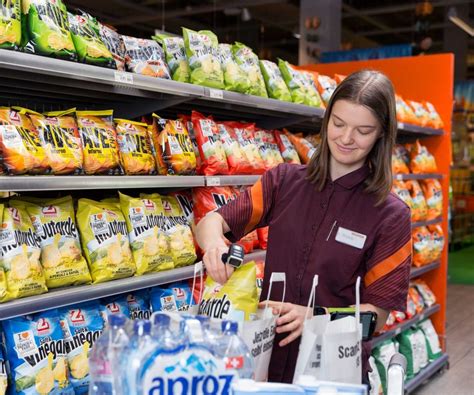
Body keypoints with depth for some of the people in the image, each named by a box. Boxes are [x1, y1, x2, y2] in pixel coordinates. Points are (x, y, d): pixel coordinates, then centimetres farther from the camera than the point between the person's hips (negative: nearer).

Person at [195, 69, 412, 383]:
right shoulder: (284, 181, -3)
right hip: (265, 355, 3)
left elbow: (377, 313, -10)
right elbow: (212, 221, -6)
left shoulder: (391, 215, -10)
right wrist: (214, 243, -29)